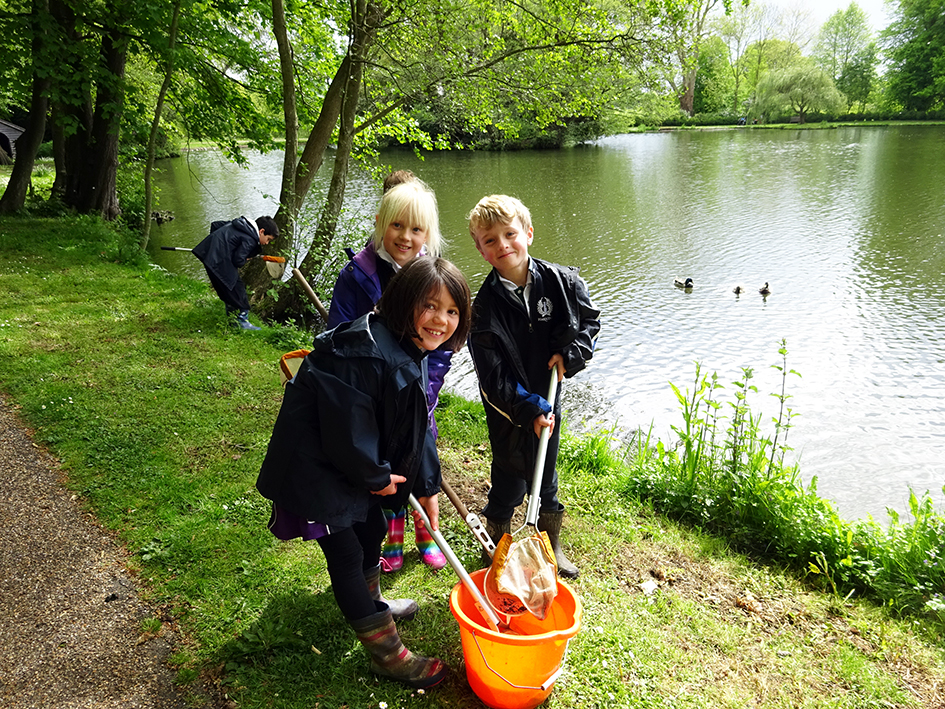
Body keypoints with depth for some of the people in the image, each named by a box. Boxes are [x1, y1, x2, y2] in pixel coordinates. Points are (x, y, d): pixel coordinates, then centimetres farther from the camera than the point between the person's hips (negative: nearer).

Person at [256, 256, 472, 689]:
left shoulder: (411, 352, -1)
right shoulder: (368, 356, -33)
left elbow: (417, 425, 6)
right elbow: (348, 433, -31)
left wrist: (427, 485, 8)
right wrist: (378, 477, -13)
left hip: (354, 464, 10)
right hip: (314, 467, -10)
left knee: (372, 530, 24)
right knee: (345, 553, 3)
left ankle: (369, 602, 53)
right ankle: (387, 654, 19)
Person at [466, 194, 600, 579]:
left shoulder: (560, 281, -8)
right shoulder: (485, 305, -15)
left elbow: (590, 320, 8)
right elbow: (493, 376, -17)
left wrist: (571, 353, -9)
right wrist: (531, 409, -22)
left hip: (548, 402, 3)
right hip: (508, 410, -3)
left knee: (546, 483, 18)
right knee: (509, 485, 8)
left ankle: (551, 547, 40)